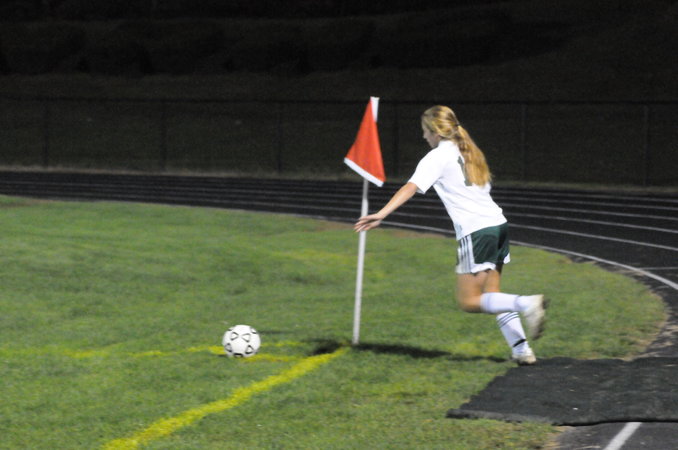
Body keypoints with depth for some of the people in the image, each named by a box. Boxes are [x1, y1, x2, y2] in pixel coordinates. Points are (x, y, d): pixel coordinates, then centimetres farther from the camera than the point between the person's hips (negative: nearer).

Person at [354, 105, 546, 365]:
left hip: (476, 231, -8)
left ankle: (527, 304, -20)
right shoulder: (469, 152, 20)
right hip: (498, 223, 8)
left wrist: (381, 214, -26)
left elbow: (411, 187, -16)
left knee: (469, 301, -4)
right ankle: (521, 350, 5)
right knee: (491, 296, 14)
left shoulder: (437, 157, -3)